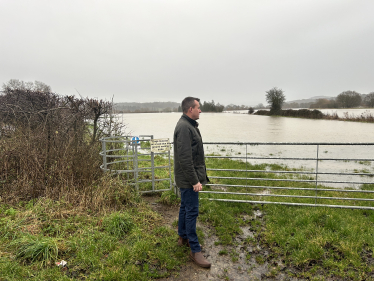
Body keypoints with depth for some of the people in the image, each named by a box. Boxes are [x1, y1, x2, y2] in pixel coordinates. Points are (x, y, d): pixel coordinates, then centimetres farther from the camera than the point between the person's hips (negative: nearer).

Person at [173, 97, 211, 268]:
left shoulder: (189, 125, 13)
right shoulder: (184, 127, -21)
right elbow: (185, 158, -26)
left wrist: (197, 177, 22)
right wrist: (195, 181, -23)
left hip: (187, 177, 11)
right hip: (188, 178, -11)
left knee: (185, 207, 20)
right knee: (191, 211, -3)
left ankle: (183, 237, 36)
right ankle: (195, 250, 7)